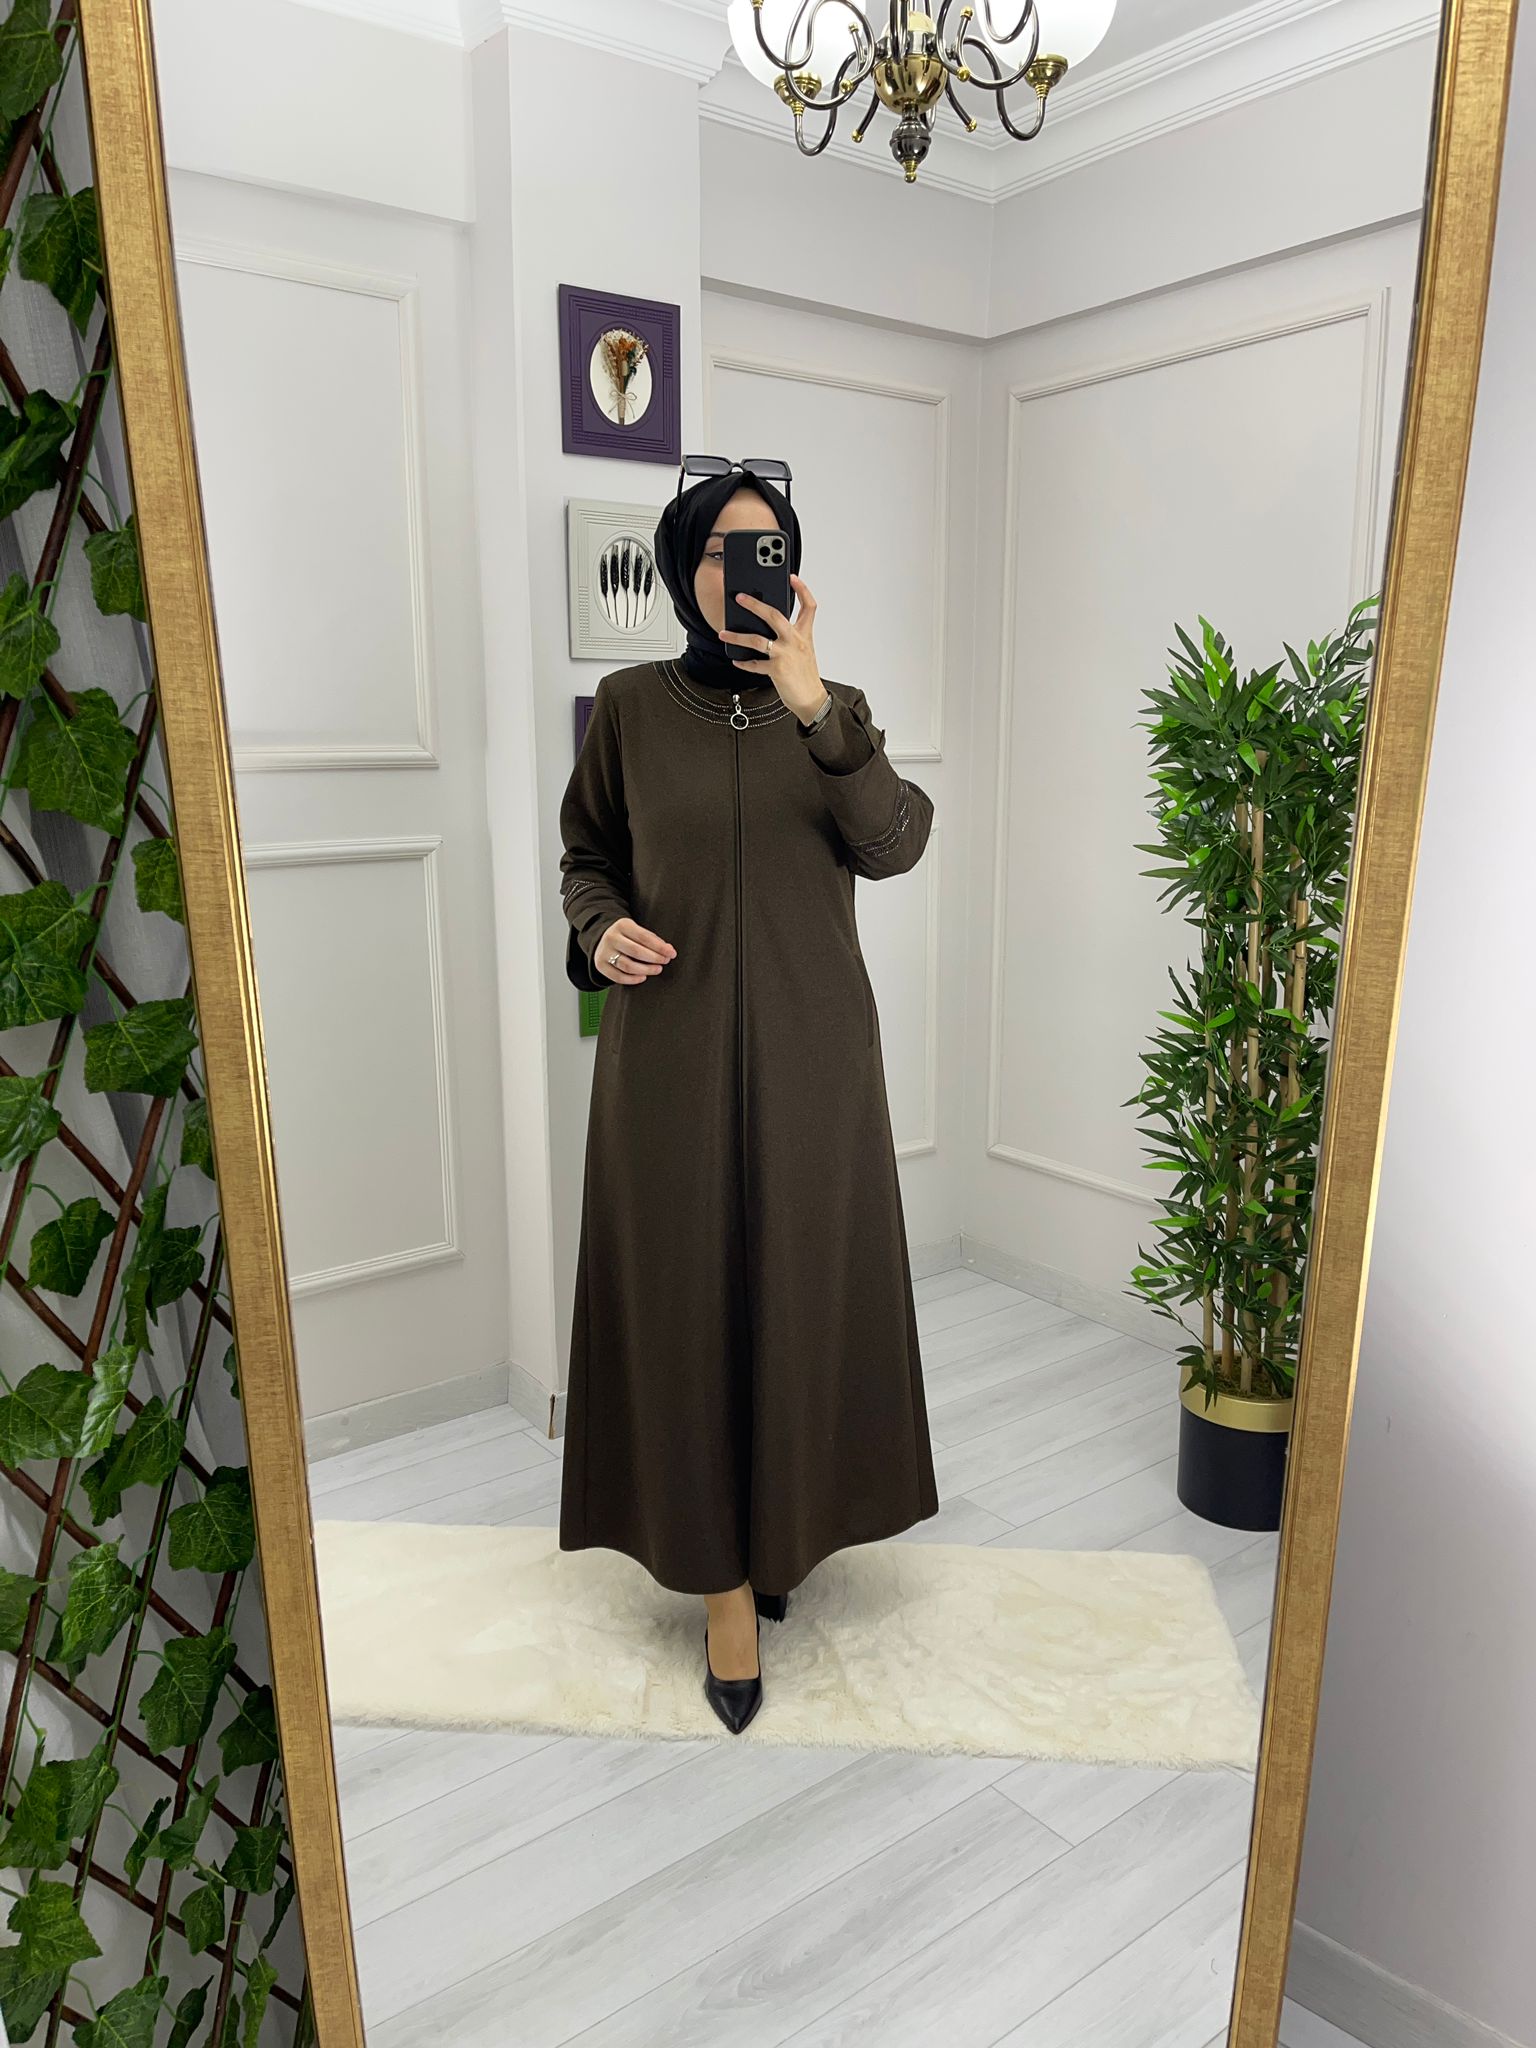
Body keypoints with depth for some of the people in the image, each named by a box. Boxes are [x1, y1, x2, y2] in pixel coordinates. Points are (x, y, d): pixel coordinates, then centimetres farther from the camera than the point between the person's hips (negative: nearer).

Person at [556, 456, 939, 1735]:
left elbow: (896, 846, -13)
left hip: (810, 1045, 1)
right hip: (673, 1047, -1)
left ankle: (785, 1524, 33)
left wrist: (814, 704, -23)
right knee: (689, 1293, 2)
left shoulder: (832, 711, 3)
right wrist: (599, 929, -11)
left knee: (801, 1284, 9)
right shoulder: (631, 707, 2)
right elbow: (586, 854, 10)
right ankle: (726, 1576, 17)